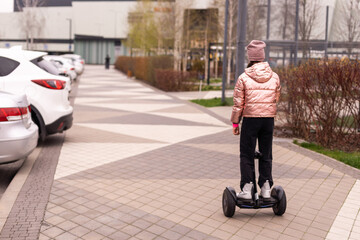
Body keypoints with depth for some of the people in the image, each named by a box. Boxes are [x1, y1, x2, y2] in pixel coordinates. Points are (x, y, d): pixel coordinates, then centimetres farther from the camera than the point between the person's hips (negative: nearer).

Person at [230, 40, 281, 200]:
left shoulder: (244, 77, -6)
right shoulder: (274, 77, 3)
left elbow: (238, 103, -5)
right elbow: (276, 99, 11)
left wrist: (235, 123, 3)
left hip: (250, 119, -3)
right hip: (269, 119, 3)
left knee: (246, 154, 6)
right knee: (266, 154, 13)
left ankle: (246, 188, 5)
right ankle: (266, 188, 17)